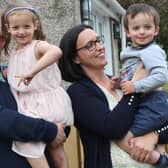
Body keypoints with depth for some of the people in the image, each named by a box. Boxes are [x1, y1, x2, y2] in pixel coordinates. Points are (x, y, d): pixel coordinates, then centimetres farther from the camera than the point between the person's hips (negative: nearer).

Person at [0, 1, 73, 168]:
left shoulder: (38, 45, -12)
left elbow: (56, 51, -35)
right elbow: (15, 75, 26)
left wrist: (33, 71, -41)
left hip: (47, 102, -7)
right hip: (29, 105, 7)